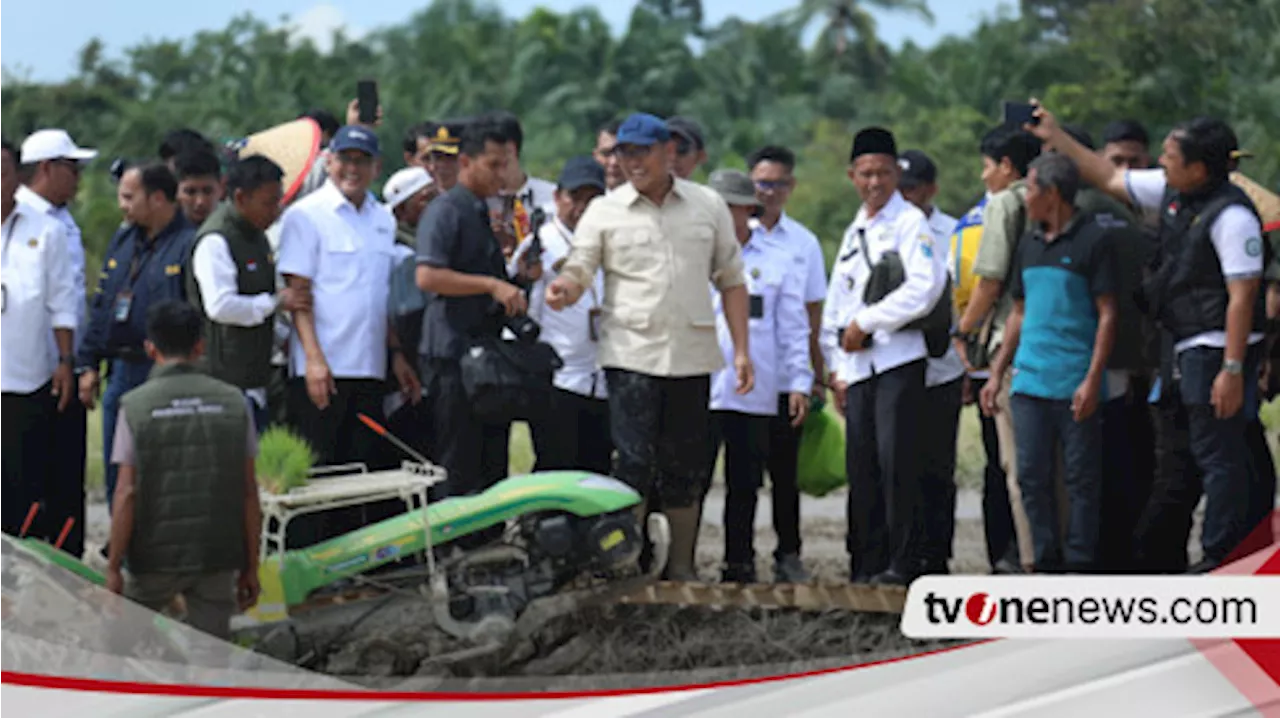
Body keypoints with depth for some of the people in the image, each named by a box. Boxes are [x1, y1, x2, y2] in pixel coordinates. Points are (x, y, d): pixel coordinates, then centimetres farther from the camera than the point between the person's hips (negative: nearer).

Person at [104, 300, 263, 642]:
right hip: (219, 556, 2)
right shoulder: (233, 402, 2)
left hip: (155, 556, -2)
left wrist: (113, 567, -2)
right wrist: (250, 566, 9)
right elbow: (249, 492, 2)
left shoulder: (136, 406, -5)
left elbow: (127, 494, -8)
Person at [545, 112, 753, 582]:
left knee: (686, 468, 6)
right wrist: (563, 289, -25)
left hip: (692, 356, 2)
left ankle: (682, 567, 15)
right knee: (634, 464, -8)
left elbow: (731, 280, 12)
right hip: (631, 354, -2)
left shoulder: (708, 206, 9)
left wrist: (741, 349, 6)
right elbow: (579, 270, -1)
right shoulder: (605, 212, 4)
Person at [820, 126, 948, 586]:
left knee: (895, 461, -12)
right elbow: (836, 306, 24)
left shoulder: (911, 223, 0)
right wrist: (837, 367, 15)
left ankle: (903, 562, -10)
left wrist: (865, 322, -9)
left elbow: (924, 288, -14)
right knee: (862, 466, 3)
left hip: (898, 360, -7)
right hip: (858, 368, 7)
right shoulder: (854, 233, 23)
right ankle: (867, 565, 6)